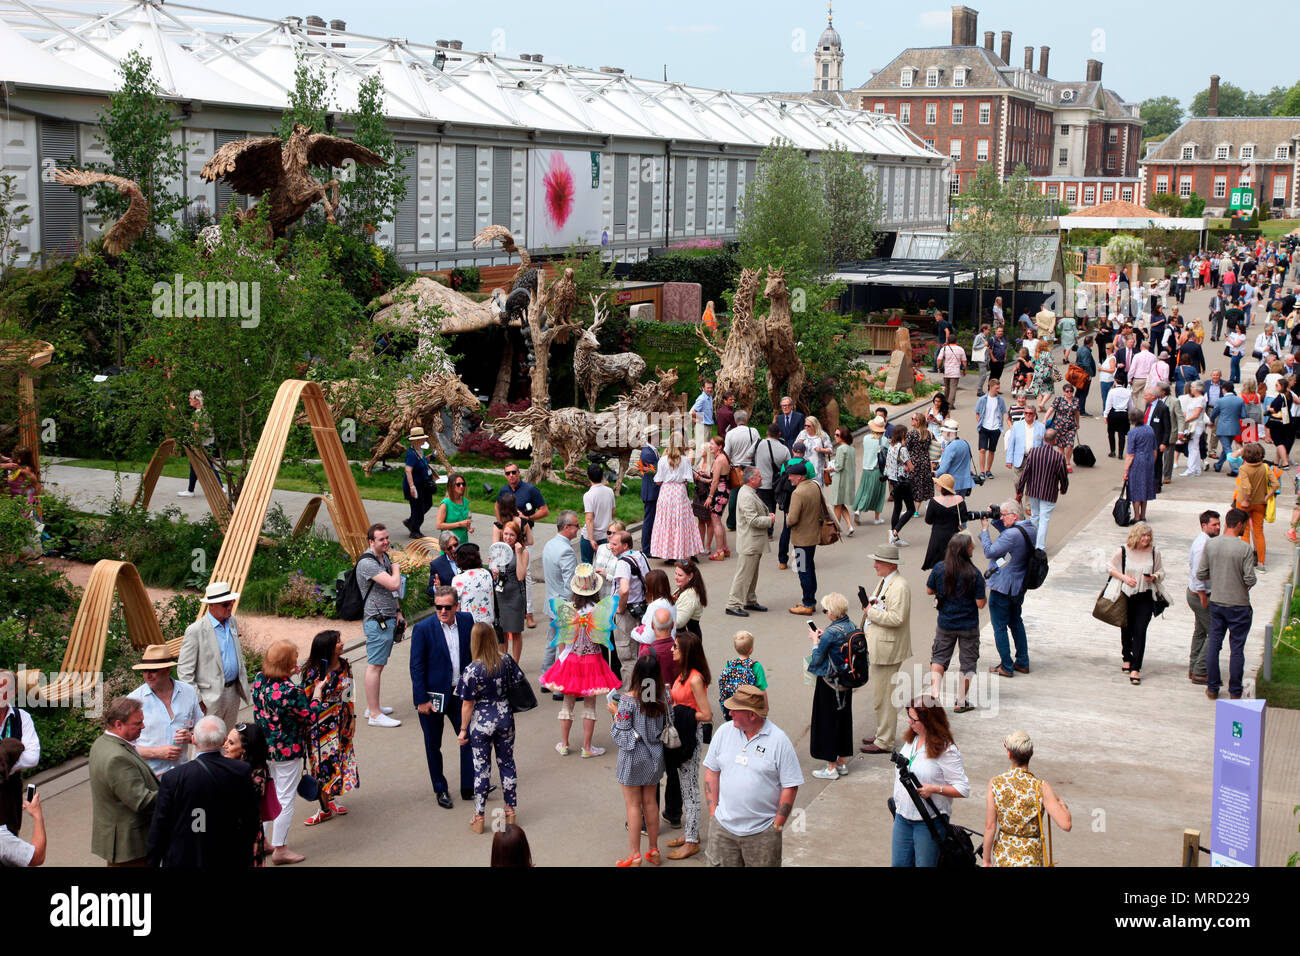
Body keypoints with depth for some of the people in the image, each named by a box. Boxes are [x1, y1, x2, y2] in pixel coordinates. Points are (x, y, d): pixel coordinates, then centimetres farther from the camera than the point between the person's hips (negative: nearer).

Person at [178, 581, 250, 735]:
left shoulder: (232, 621, 6)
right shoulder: (196, 630, -17)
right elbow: (184, 670, -14)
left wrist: (243, 683, 17)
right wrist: (196, 699, -15)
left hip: (234, 691, 7)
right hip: (211, 696, -7)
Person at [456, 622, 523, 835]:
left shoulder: (472, 670, -18)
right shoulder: (506, 661, -7)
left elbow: (467, 704, -12)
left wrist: (463, 730, -2)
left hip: (482, 721, -4)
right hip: (505, 717, 4)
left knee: (481, 768, 6)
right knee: (507, 763, 15)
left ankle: (479, 818, 13)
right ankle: (510, 812, 25)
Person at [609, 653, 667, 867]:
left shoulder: (628, 700, -21)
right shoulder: (661, 698, -7)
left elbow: (621, 734, -19)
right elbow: (665, 727, -1)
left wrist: (616, 713, -4)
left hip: (634, 757, -5)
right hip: (654, 757, 5)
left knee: (633, 805, 7)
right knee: (650, 802, 17)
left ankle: (635, 855, 14)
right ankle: (654, 851, 26)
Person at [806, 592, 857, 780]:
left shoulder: (831, 632, -24)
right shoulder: (851, 626, 0)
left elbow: (816, 660, -17)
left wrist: (815, 641, -3)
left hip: (830, 683, -8)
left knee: (828, 721, 4)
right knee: (844, 718, 18)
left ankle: (831, 768, 11)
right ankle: (842, 763, 29)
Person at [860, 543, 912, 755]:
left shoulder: (899, 587, -19)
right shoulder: (884, 581, 13)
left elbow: (896, 618, -26)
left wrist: (871, 612, -17)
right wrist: (871, 604, 3)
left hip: (887, 649, -11)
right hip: (877, 646, 11)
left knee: (883, 697, -4)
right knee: (878, 693, 19)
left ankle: (884, 742, 4)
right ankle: (882, 733, 31)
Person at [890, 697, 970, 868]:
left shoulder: (946, 750, -17)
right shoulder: (910, 740, 4)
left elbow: (964, 789, -17)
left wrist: (934, 789, -25)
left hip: (929, 821, -7)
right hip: (903, 817, 7)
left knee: (924, 864, 3)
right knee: (898, 863, 11)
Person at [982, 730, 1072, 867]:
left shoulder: (995, 784, -9)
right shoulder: (1041, 787, -14)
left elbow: (990, 826, -7)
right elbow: (1066, 825, -20)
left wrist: (987, 861, 3)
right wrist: (1061, 802, 0)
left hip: (1002, 857, 2)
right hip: (1031, 859, -2)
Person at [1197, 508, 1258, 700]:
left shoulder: (1210, 545, -4)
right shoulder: (1244, 549, -16)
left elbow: (1201, 574, 0)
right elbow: (1250, 579, -16)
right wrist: (1244, 585, 6)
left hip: (1216, 603, 4)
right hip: (1239, 605, -4)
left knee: (1214, 644, 12)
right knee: (1237, 648, 6)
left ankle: (1212, 688, 18)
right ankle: (1235, 691, 12)